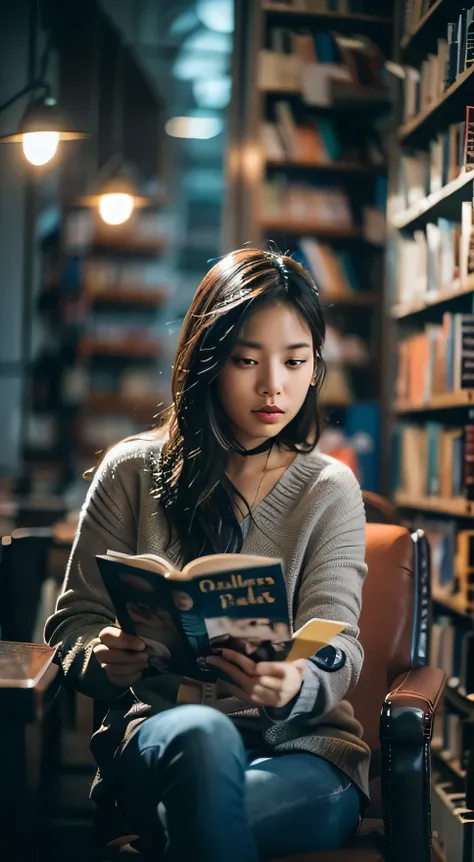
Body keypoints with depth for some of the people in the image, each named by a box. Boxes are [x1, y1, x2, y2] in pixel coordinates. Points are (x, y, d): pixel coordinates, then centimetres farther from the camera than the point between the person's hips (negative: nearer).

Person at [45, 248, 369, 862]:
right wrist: (105, 661, -17)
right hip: (158, 727, 1)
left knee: (204, 810, -35)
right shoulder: (132, 472, 6)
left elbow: (336, 644, -4)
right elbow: (74, 621, 8)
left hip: (302, 746, -1)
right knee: (202, 734, -36)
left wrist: (296, 683, -29)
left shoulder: (330, 490, 6)